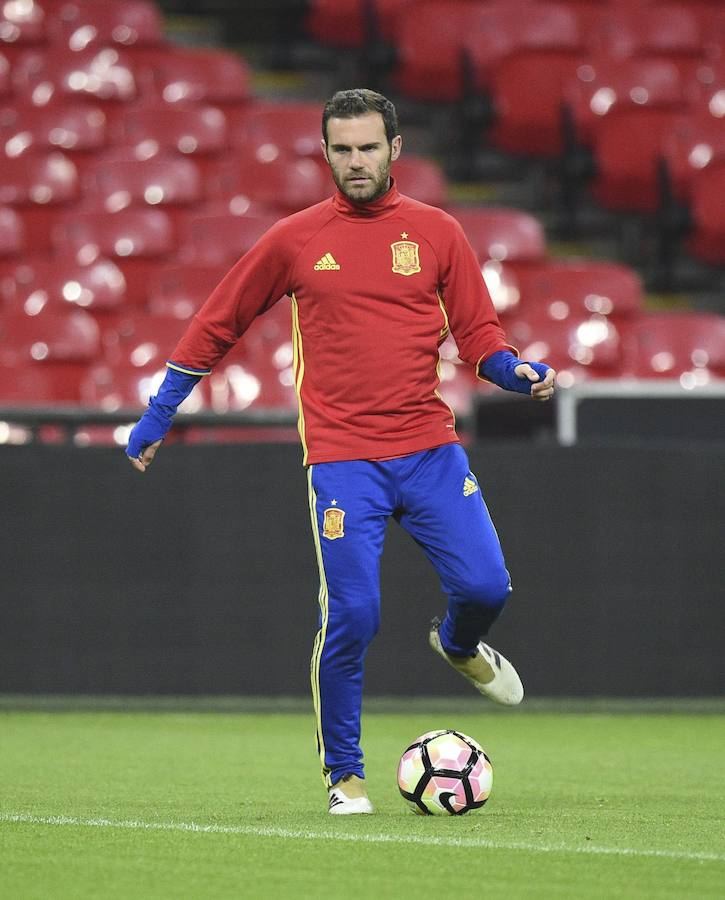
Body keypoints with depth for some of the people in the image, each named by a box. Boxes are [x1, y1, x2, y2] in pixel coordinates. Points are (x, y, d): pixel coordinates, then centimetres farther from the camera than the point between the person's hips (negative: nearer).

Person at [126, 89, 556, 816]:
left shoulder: (435, 232, 6)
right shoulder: (294, 240, 4)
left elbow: (478, 335, 8)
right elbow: (216, 326, 12)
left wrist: (516, 371, -13)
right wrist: (157, 415, 13)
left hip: (429, 448, 2)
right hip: (342, 460, -2)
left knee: (484, 586, -8)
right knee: (351, 617, -10)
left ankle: (460, 647, 31)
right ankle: (343, 775, 7)